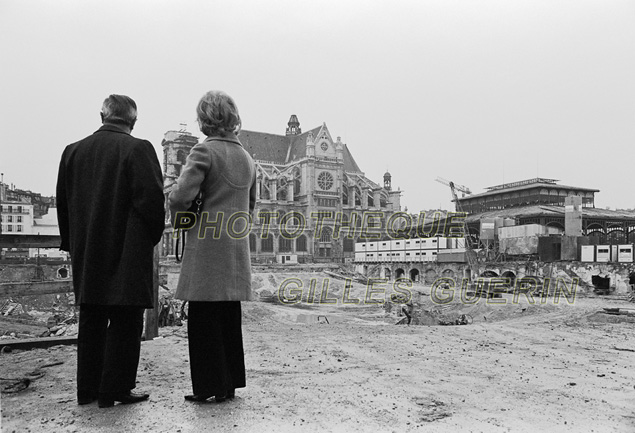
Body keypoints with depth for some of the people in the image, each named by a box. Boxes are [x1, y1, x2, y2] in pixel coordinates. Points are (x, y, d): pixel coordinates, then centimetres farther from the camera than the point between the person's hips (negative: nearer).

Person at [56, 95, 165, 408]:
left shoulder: (73, 151, 7)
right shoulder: (138, 149, -11)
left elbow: (63, 202, 10)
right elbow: (152, 198, -16)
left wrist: (74, 244, 17)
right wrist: (151, 237, -1)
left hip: (86, 254, 6)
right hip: (127, 252, -6)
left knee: (91, 322, 16)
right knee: (124, 321, 4)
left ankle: (87, 389, 25)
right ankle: (115, 390, 10)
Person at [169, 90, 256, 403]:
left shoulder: (204, 151, -10)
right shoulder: (247, 158, 12)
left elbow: (181, 195, -17)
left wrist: (178, 219, 2)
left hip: (207, 247, -7)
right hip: (237, 248, 7)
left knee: (204, 320, 3)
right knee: (230, 318, 14)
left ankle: (210, 386, 10)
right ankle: (230, 382, 23)